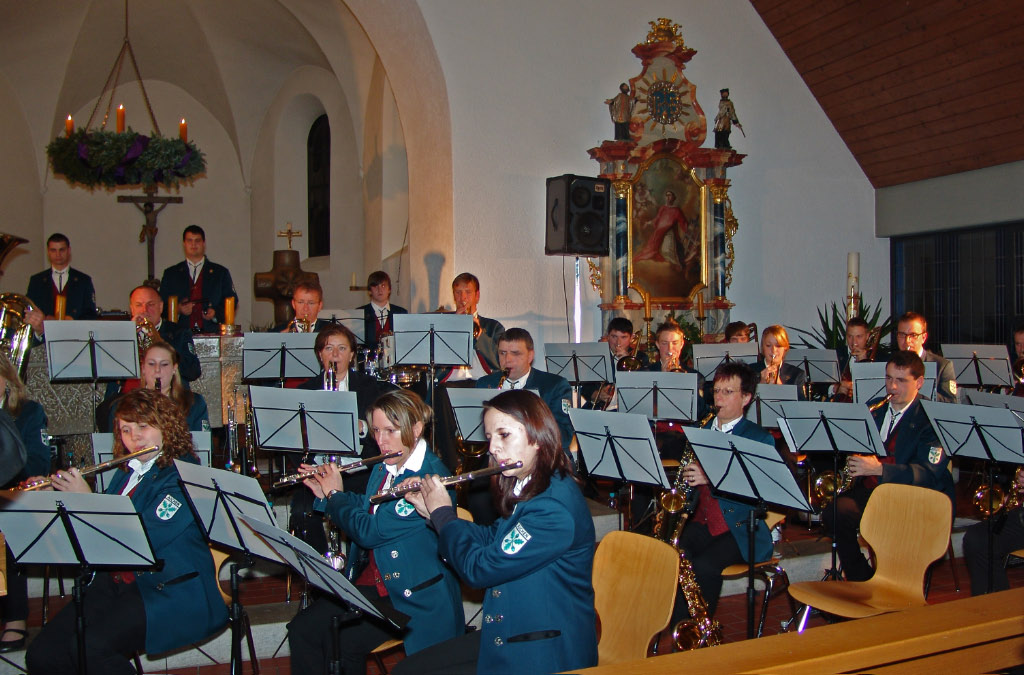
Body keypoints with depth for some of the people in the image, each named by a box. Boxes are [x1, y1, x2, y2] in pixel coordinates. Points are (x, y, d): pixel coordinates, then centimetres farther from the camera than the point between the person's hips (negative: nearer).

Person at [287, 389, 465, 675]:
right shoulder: (383, 469, 6)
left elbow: (369, 532, -24)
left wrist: (335, 495, -9)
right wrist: (325, 494, 9)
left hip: (415, 596, -8)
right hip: (373, 582, 8)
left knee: (341, 641, -20)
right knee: (302, 628, -6)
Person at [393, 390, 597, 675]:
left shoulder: (554, 508, -26)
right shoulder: (528, 490, 5)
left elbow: (478, 569, -23)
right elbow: (493, 539, 19)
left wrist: (443, 513, -8)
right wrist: (432, 512, 9)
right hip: (507, 635, 9)